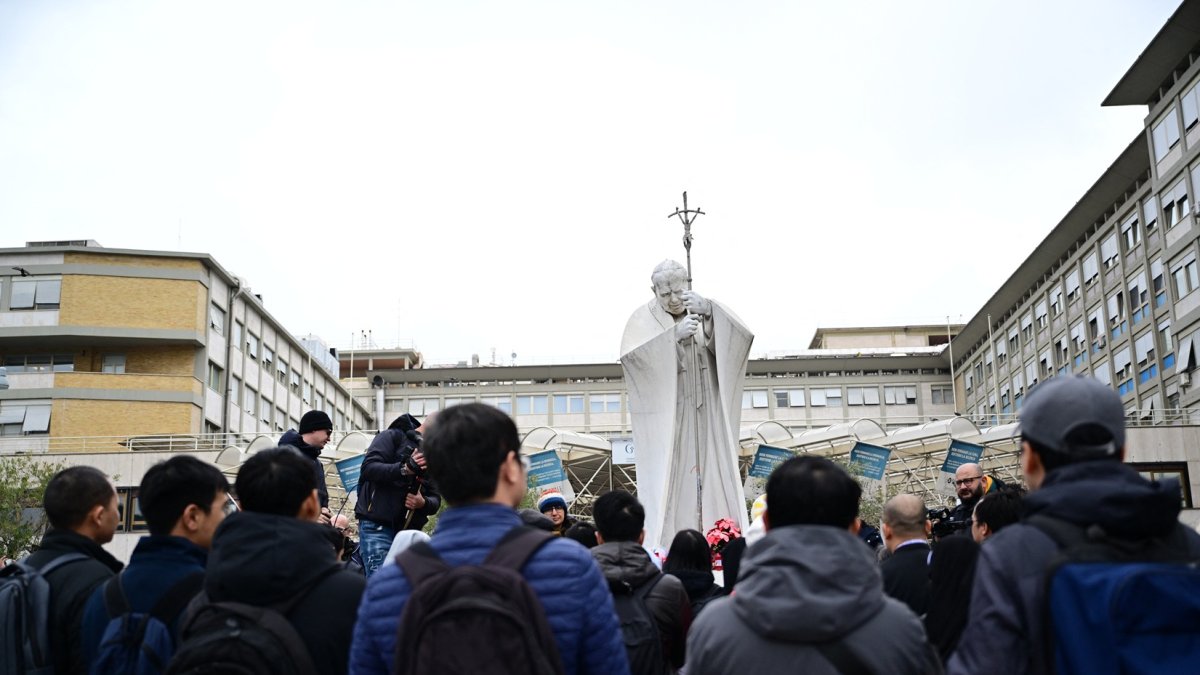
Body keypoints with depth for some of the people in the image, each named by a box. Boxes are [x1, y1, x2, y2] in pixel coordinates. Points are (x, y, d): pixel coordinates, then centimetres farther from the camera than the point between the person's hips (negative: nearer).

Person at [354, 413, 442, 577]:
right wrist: (404, 469, -24)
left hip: (410, 529, 6)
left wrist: (423, 503, -10)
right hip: (377, 526, -5)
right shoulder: (393, 437, 3)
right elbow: (369, 467, -12)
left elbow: (436, 499, 14)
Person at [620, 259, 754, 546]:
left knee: (711, 476, -3)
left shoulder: (707, 313, 8)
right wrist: (674, 335, -24)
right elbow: (630, 356, -15)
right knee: (667, 479, -9)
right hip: (665, 416, -2)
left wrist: (708, 313, -25)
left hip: (705, 414, 2)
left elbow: (738, 340, -9)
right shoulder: (644, 318, 3)